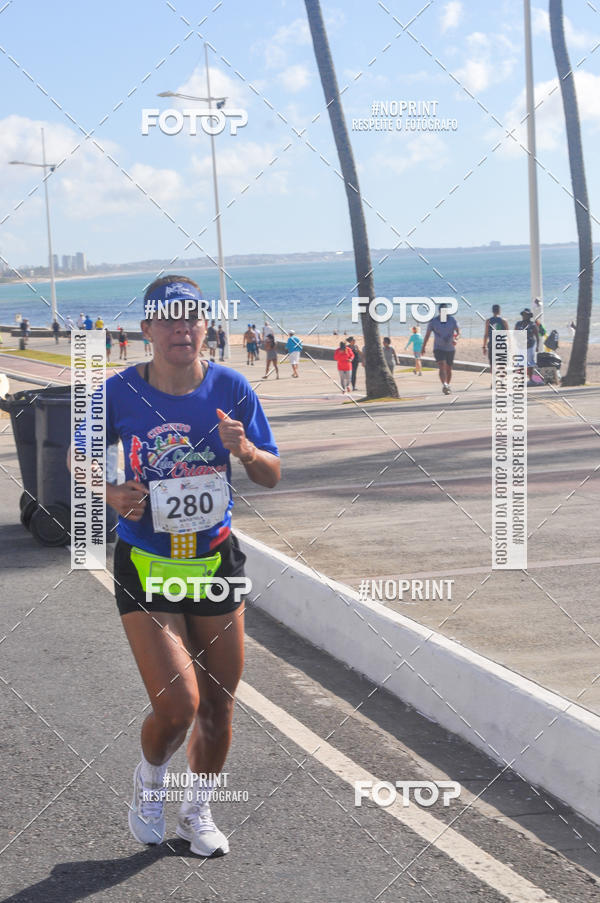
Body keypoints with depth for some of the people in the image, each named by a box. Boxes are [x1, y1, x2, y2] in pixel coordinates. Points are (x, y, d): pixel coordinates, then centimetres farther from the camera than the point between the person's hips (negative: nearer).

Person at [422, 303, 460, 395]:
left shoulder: (452, 320, -3)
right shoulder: (433, 321, -4)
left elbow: (458, 331, -9)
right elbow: (427, 334, 4)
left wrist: (455, 339, -30)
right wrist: (423, 347, 7)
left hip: (450, 348, 2)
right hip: (438, 348, -2)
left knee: (448, 369, 11)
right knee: (442, 367, -21)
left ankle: (447, 385, 30)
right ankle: (444, 385, -37)